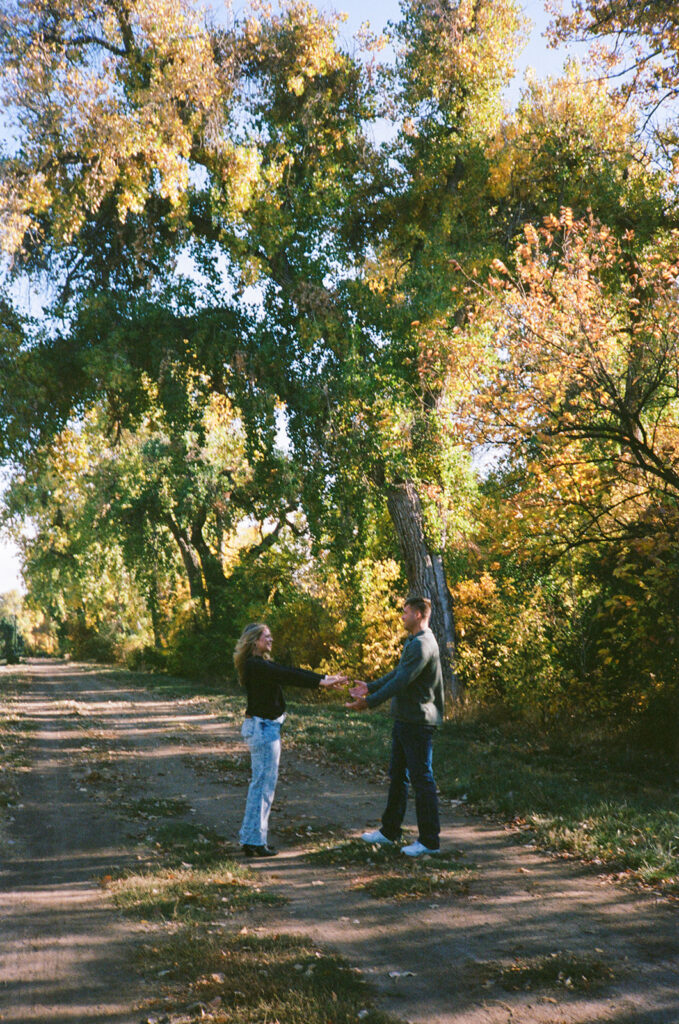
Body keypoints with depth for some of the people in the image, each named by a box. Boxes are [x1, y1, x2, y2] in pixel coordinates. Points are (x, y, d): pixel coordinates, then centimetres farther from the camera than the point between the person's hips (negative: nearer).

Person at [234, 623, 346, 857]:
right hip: (263, 729, -11)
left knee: (260, 783, 16)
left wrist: (326, 678, 3)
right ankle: (255, 842, 5)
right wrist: (320, 682, -22)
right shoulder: (255, 665, -17)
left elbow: (289, 672, 10)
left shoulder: (262, 663, 13)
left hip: (264, 728, 11)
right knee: (264, 784, -3)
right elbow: (286, 676, -23)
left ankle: (250, 839, 23)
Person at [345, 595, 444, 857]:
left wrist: (370, 702, -20)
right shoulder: (413, 642, 16)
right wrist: (370, 687, 22)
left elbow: (402, 681, -23)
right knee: (397, 776, 17)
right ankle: (389, 831, 28)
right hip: (405, 719, 11)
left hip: (418, 722, -11)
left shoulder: (423, 645, -19)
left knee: (422, 779, -4)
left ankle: (429, 841, 4)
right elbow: (397, 673, 23)